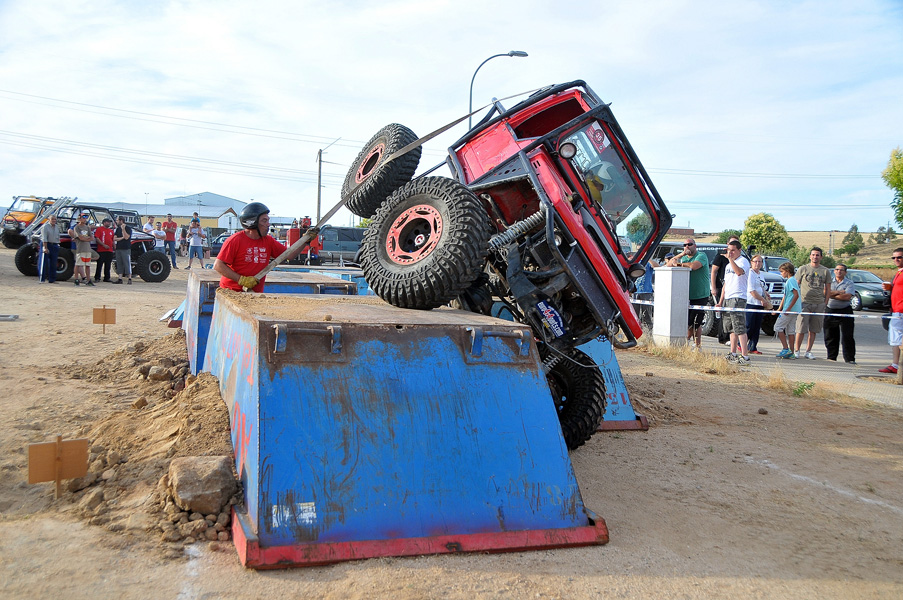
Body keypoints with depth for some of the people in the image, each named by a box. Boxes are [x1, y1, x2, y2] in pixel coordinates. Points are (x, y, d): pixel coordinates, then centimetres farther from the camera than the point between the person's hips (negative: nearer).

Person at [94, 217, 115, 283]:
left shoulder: (111, 231, 20)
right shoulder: (99, 229, 1)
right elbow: (97, 238, -8)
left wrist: (114, 248, 14)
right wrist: (104, 245, -17)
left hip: (109, 251, 6)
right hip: (101, 250, -6)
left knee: (108, 265, 8)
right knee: (100, 265, -3)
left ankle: (107, 278, 13)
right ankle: (97, 278, 3)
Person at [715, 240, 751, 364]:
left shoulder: (743, 261, -5)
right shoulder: (728, 265, 23)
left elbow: (739, 271, -29)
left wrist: (730, 258, -34)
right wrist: (720, 302, 21)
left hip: (738, 298, -9)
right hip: (727, 299, 9)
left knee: (740, 328, -14)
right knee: (731, 329, 13)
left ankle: (745, 356, -15)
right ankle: (733, 354, 19)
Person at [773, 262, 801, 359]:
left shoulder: (791, 280, -11)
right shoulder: (788, 281, 19)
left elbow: (796, 295, -21)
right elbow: (785, 297, 25)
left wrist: (788, 309, -22)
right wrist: (779, 310, 25)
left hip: (790, 310, -10)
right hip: (794, 311, 10)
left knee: (778, 327, -6)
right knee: (790, 330, 9)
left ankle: (786, 349, -9)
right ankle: (791, 353, 10)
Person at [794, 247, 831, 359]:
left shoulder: (825, 271, 10)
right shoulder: (803, 269, 5)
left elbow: (827, 289, 12)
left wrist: (825, 303, 4)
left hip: (819, 304, 2)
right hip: (804, 302, -2)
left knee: (813, 330, 6)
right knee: (801, 329, -6)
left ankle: (808, 351, 14)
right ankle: (797, 350, 4)